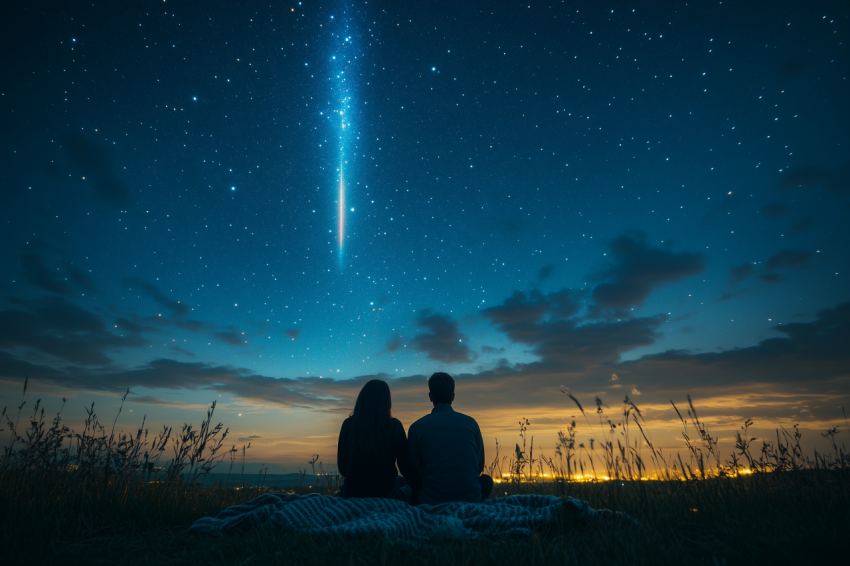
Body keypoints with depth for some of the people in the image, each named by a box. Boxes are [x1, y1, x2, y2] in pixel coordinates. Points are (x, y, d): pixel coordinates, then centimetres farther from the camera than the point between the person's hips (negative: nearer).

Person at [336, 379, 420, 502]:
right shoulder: (394, 426, -12)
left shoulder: (348, 424, -6)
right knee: (402, 480, 29)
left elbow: (342, 467, 2)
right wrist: (415, 483, 14)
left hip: (351, 494, 3)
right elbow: (406, 466, -6)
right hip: (384, 494, -3)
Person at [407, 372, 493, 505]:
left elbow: (414, 472, 4)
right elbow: (479, 467, 10)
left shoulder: (416, 427, -6)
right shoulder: (471, 423, 0)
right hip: (471, 500, 1)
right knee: (486, 480, 31)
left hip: (431, 503, -1)